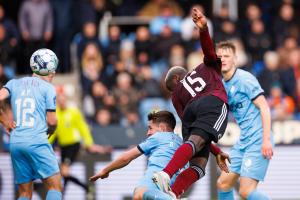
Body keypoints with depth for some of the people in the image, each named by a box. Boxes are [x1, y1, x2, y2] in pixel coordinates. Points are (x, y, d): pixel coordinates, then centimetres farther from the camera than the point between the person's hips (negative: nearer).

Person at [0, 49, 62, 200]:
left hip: (15, 142, 5)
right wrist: (50, 131, 21)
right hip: (37, 141, -5)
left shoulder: (14, 83, 15)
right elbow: (51, 121, -1)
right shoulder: (48, 88, 3)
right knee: (55, 186, -4)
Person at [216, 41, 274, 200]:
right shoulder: (223, 85, 14)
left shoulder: (244, 79, -10)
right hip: (243, 142, 9)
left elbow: (264, 107, -15)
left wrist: (266, 139, -21)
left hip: (257, 142, -9)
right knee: (223, 184, 11)